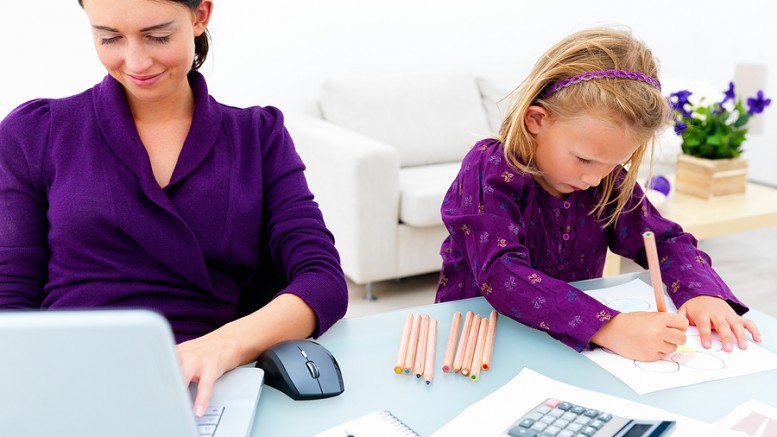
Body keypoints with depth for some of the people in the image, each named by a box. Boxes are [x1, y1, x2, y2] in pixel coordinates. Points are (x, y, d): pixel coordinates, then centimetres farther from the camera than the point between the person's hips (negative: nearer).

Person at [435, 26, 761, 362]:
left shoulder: (608, 179, 0)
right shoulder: (489, 170, -18)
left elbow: (666, 240, 5)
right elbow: (500, 274, -31)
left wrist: (703, 292, -17)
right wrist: (608, 328, -41)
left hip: (574, 347, 4)